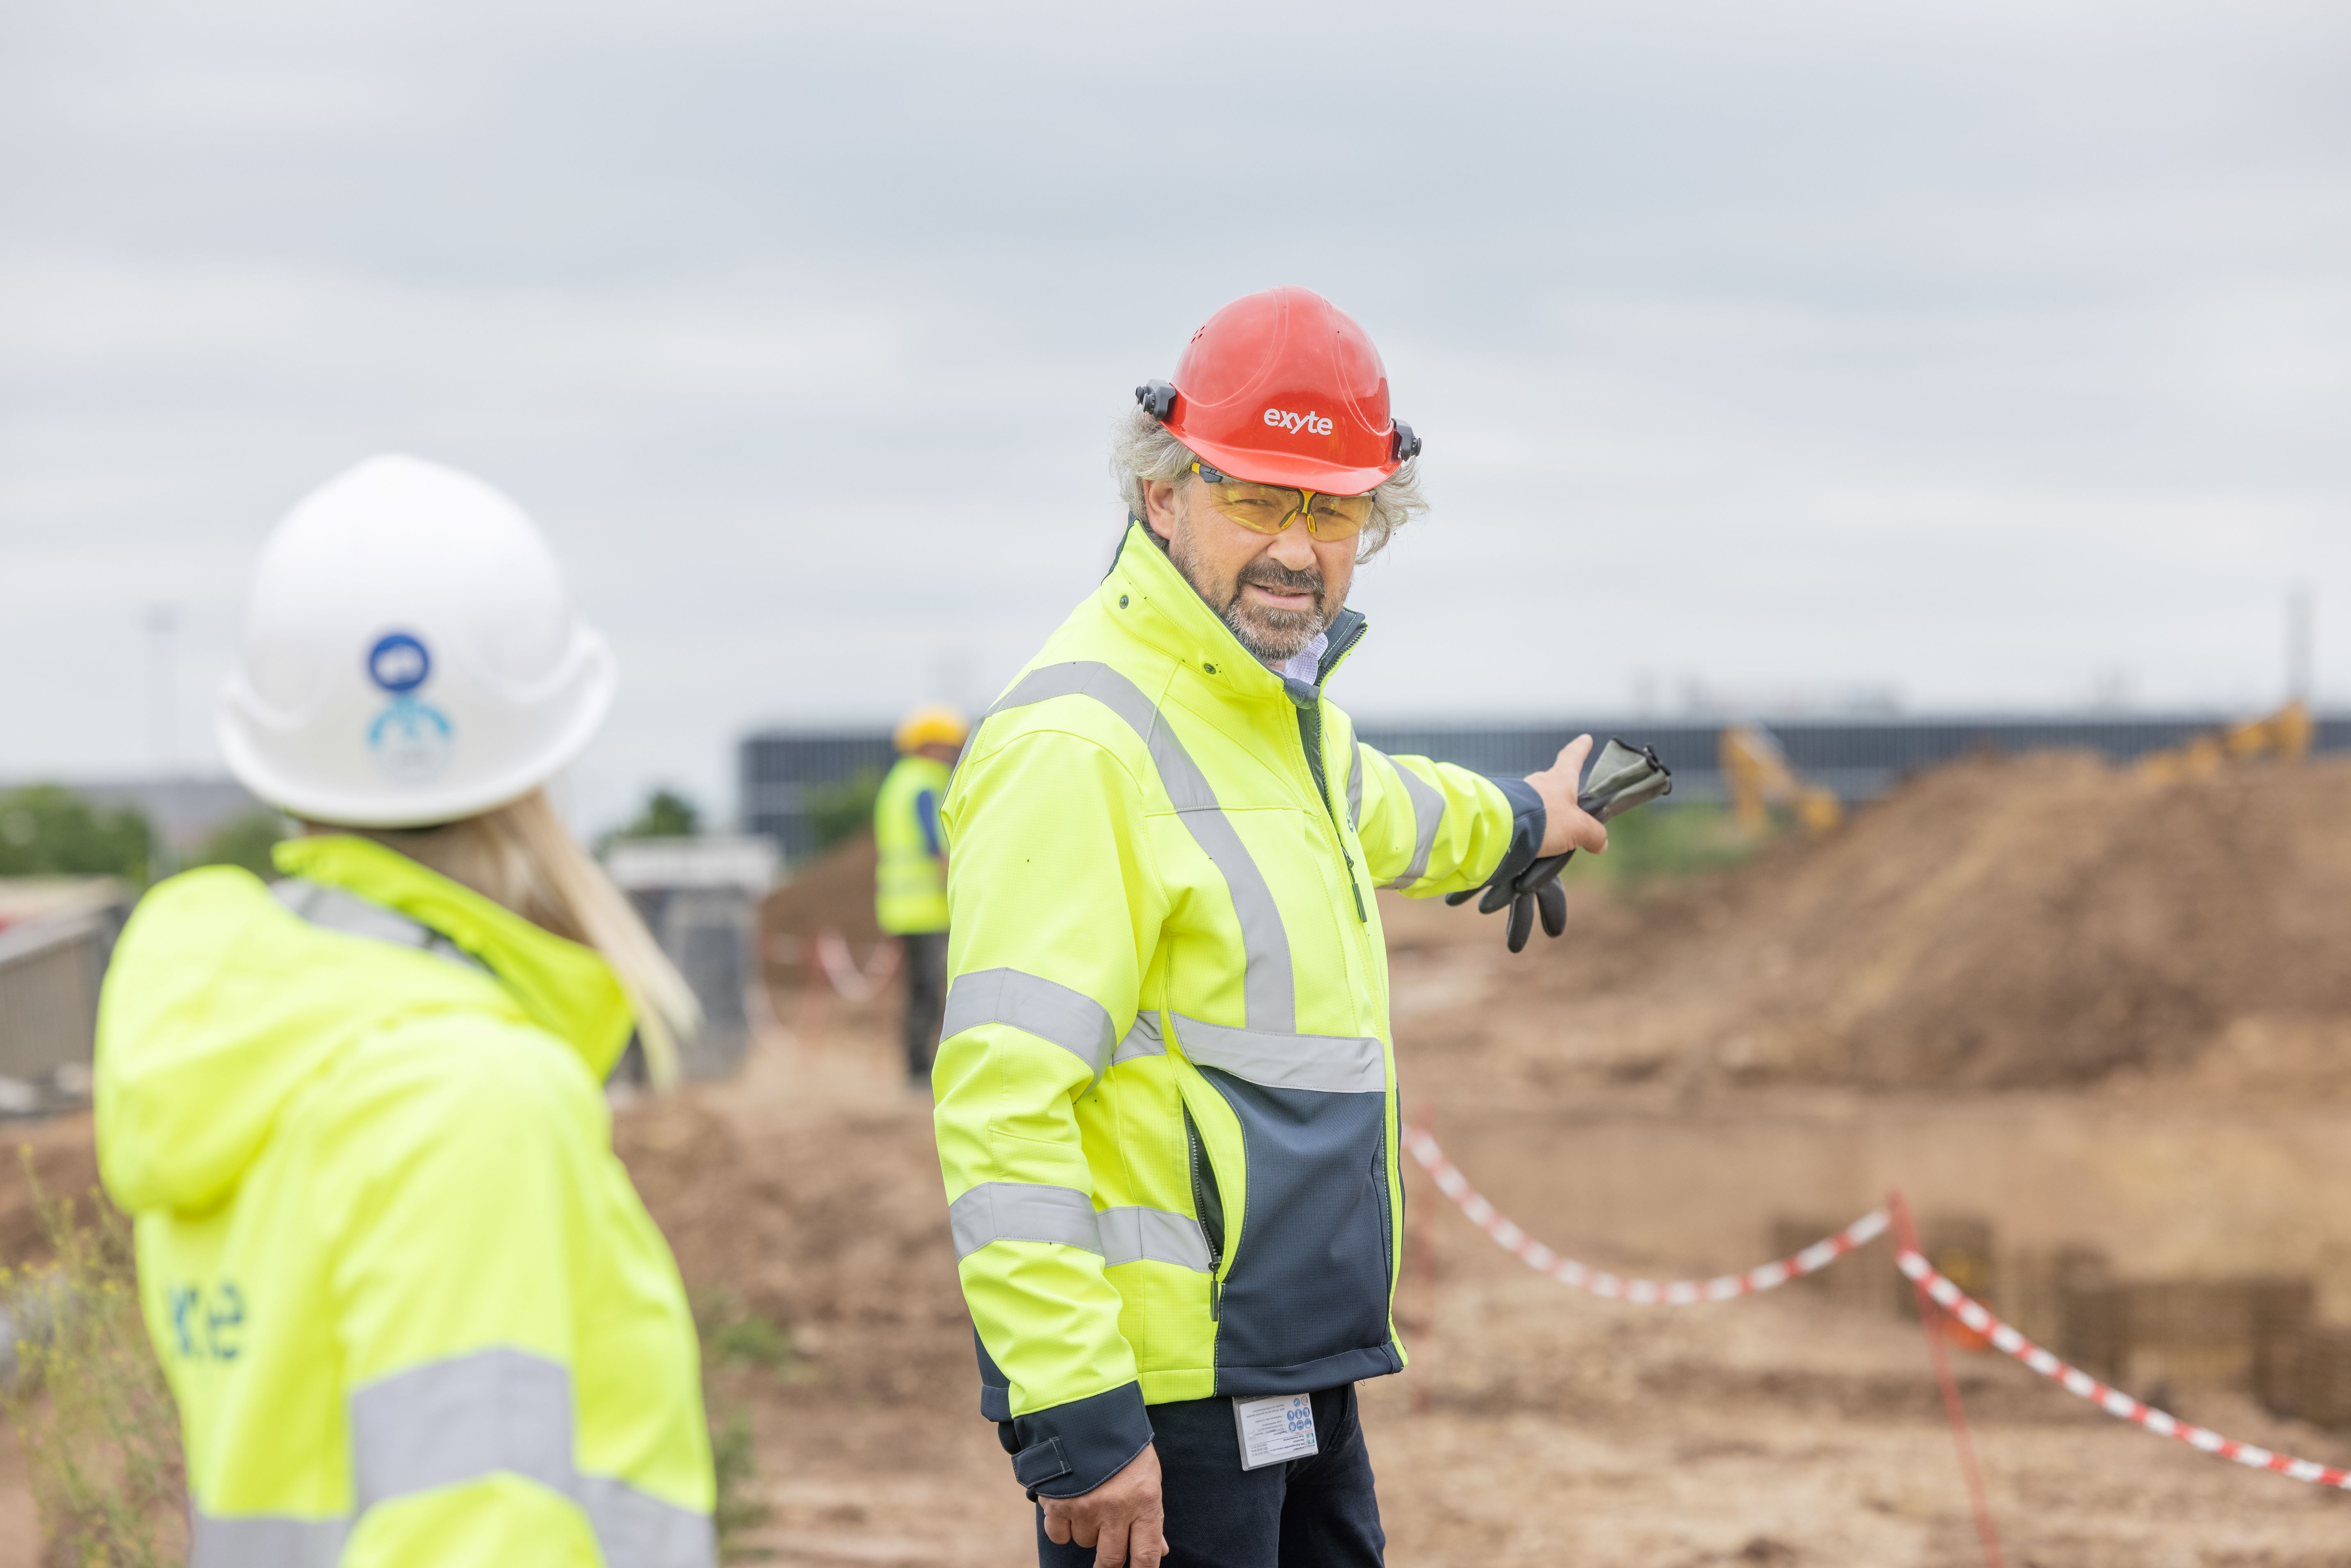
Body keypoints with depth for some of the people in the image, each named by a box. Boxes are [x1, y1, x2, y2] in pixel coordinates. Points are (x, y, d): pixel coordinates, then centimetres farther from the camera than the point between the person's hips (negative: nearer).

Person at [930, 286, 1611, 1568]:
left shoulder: (1278, 709, 14)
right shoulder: (1077, 741, -16)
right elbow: (1001, 1100, -23)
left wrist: (1517, 822, 60)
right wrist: (1078, 1412, -27)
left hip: (1300, 1387, 9)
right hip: (1162, 1403, -9)